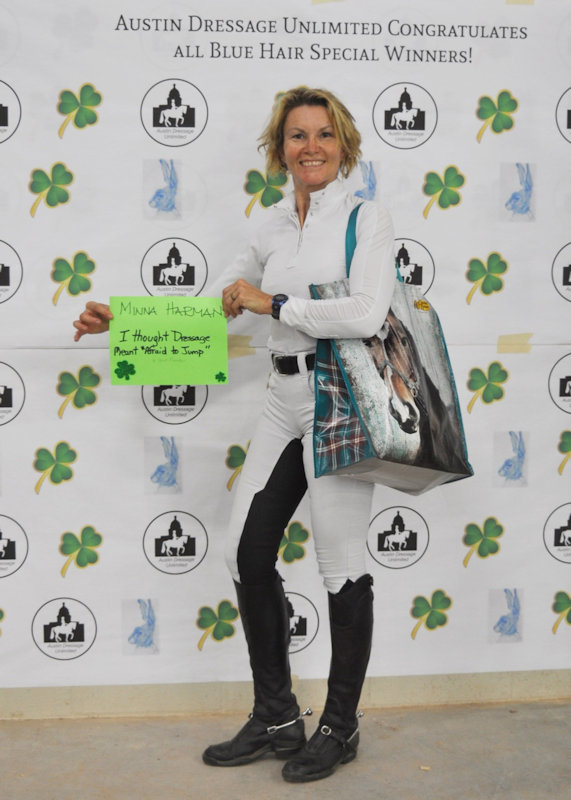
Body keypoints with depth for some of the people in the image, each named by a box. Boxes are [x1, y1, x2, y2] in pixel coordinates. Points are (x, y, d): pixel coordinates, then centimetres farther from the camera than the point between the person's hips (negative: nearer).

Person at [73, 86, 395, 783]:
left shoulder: (366, 219, -5)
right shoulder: (274, 226, 14)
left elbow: (365, 314, -20)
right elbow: (217, 301, 22)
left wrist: (273, 303, -14)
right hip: (284, 400, 7)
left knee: (342, 564, 0)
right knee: (247, 550, 5)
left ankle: (340, 728, 18)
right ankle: (276, 718, 20)